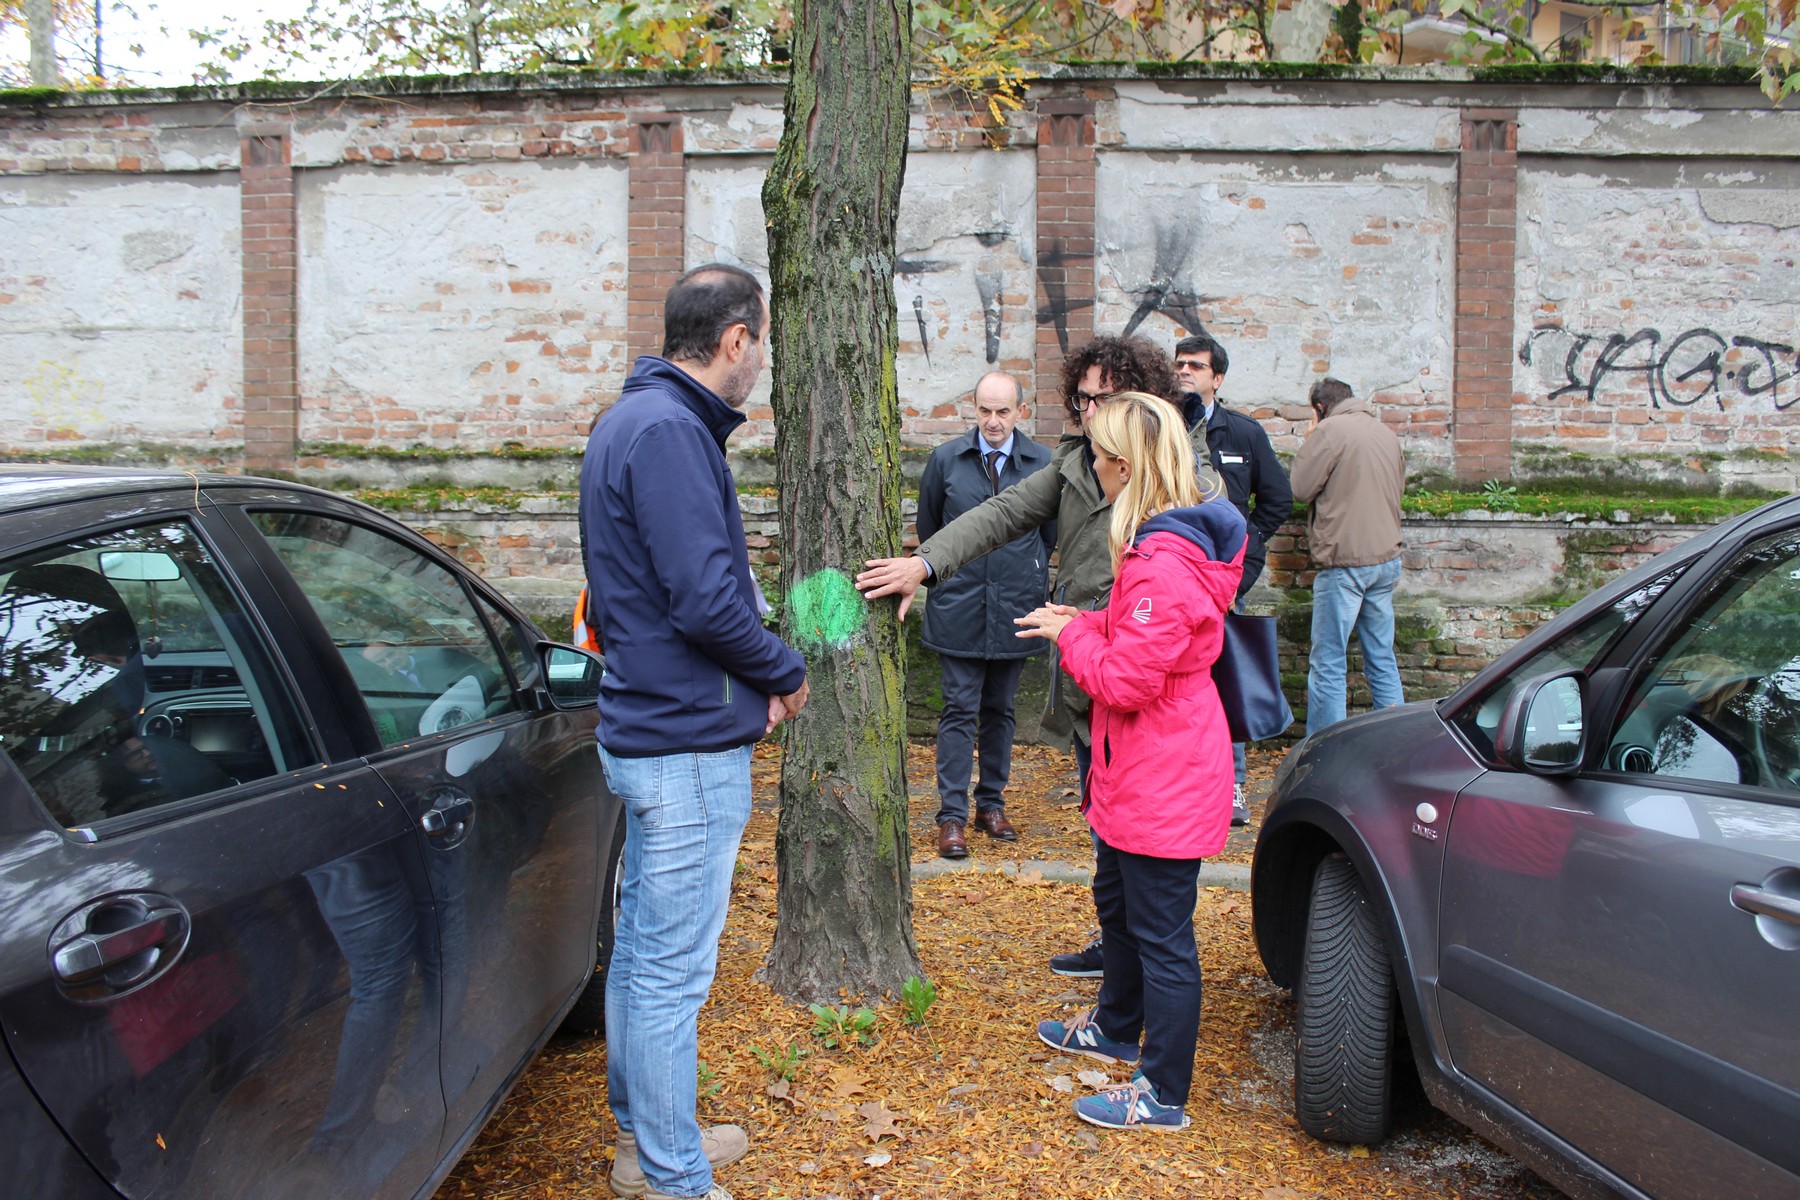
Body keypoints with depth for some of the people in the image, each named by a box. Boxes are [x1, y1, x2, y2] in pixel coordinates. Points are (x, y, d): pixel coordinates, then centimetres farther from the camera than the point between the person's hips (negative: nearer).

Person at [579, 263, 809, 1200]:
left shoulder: (633, 419, 13)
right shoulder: (669, 431, -20)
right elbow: (707, 601, -25)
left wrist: (757, 672, 6)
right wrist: (785, 674, -7)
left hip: (646, 727, 11)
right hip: (689, 745, -11)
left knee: (641, 947, 20)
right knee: (672, 971, 1)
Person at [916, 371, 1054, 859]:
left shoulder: (1042, 463, -2)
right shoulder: (946, 459, -1)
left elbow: (1051, 534, 11)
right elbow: (927, 526, 12)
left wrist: (1031, 575, 13)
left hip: (1015, 608, 1)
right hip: (959, 607, -1)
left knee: (1000, 710, 13)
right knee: (960, 710, -1)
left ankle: (991, 805, 25)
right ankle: (952, 815, 3)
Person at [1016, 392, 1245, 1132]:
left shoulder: (1164, 564, -27)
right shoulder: (1172, 541, 7)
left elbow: (1126, 681, -26)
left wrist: (1070, 634, -11)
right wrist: (1081, 624, 4)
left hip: (1164, 785, -11)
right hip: (1143, 773, 11)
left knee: (1161, 934, 3)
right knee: (1116, 905, 27)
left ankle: (1162, 1097, 18)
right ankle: (1116, 1031, 48)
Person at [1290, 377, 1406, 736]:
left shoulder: (1330, 430, -8)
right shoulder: (1386, 433, 14)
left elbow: (1302, 487, -6)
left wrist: (1310, 444, 7)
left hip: (1345, 561, -7)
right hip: (1387, 558, 7)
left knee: (1327, 664, -3)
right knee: (1382, 659, 14)